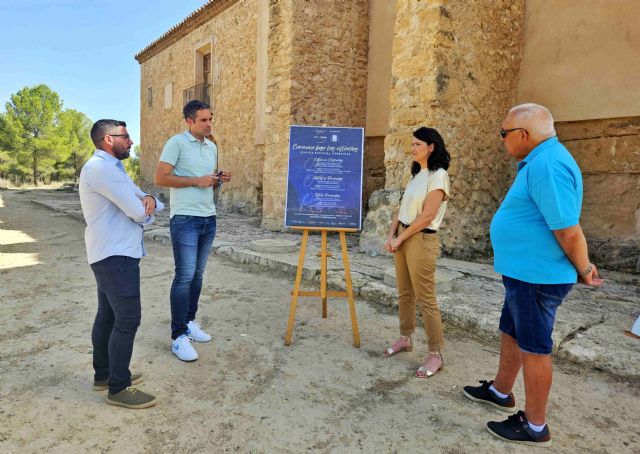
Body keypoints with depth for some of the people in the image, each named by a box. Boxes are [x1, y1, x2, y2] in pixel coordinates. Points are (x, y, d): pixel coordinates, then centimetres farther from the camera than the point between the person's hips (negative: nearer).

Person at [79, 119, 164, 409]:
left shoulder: (112, 167, 18)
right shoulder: (100, 168, -17)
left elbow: (139, 201, 12)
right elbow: (138, 213, -22)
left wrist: (148, 199, -12)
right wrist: (146, 208, 2)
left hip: (113, 255, 11)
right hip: (116, 256, -11)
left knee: (108, 316, 18)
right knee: (128, 320, -6)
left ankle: (103, 374, 31)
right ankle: (119, 388, 4)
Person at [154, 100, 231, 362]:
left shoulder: (212, 147, 14)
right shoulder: (177, 142, -8)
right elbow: (160, 178, -13)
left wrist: (219, 180, 0)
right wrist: (197, 181, -17)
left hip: (209, 219, 7)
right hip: (185, 220, -7)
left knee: (198, 274, 13)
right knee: (185, 275, -7)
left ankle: (190, 322, 26)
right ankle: (178, 337, 2)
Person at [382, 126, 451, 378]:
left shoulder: (439, 175, -11)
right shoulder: (416, 174, 15)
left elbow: (427, 216, -17)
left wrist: (400, 238, -12)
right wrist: (391, 235, 0)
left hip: (422, 239, -8)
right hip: (403, 237, 8)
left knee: (426, 299, -4)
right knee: (405, 293, 16)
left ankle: (436, 354, 7)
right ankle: (405, 338, 31)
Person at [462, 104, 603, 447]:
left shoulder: (547, 164, -23)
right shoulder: (539, 160, 12)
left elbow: (568, 230, -25)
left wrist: (584, 270, -11)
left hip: (537, 276, -10)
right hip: (524, 272, 10)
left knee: (534, 348, 3)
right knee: (511, 334, 23)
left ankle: (535, 426, 20)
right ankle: (500, 392, 42)